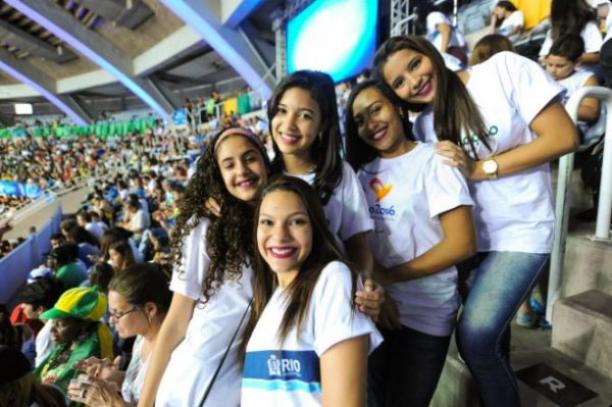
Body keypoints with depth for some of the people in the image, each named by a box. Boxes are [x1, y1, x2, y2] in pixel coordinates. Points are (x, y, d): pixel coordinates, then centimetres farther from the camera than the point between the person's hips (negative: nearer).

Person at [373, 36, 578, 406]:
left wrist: (480, 169, -15)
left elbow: (564, 137, -11)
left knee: (475, 337, -14)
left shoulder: (505, 68, -8)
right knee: (488, 335, 13)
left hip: (520, 231, -4)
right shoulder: (424, 127, 3)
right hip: (468, 236, 4)